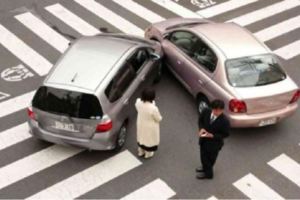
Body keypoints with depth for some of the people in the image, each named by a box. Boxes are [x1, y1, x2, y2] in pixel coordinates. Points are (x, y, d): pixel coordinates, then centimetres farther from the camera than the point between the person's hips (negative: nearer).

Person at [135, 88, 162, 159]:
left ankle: (140, 152, 55)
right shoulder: (153, 108, -40)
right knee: (149, 139, 25)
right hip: (150, 127, -5)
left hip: (140, 124, 5)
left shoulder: (138, 102, -24)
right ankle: (148, 154, 50)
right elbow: (159, 119, -21)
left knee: (141, 137, 31)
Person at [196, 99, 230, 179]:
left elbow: (225, 134, -18)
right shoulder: (206, 112, -18)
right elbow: (200, 120, 1)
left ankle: (208, 173, 47)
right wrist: (201, 128, -18)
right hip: (203, 139, 5)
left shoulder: (224, 121, -31)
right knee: (203, 156, 28)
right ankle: (205, 168, 59)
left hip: (214, 143, -5)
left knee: (210, 159, 19)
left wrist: (212, 136, -26)